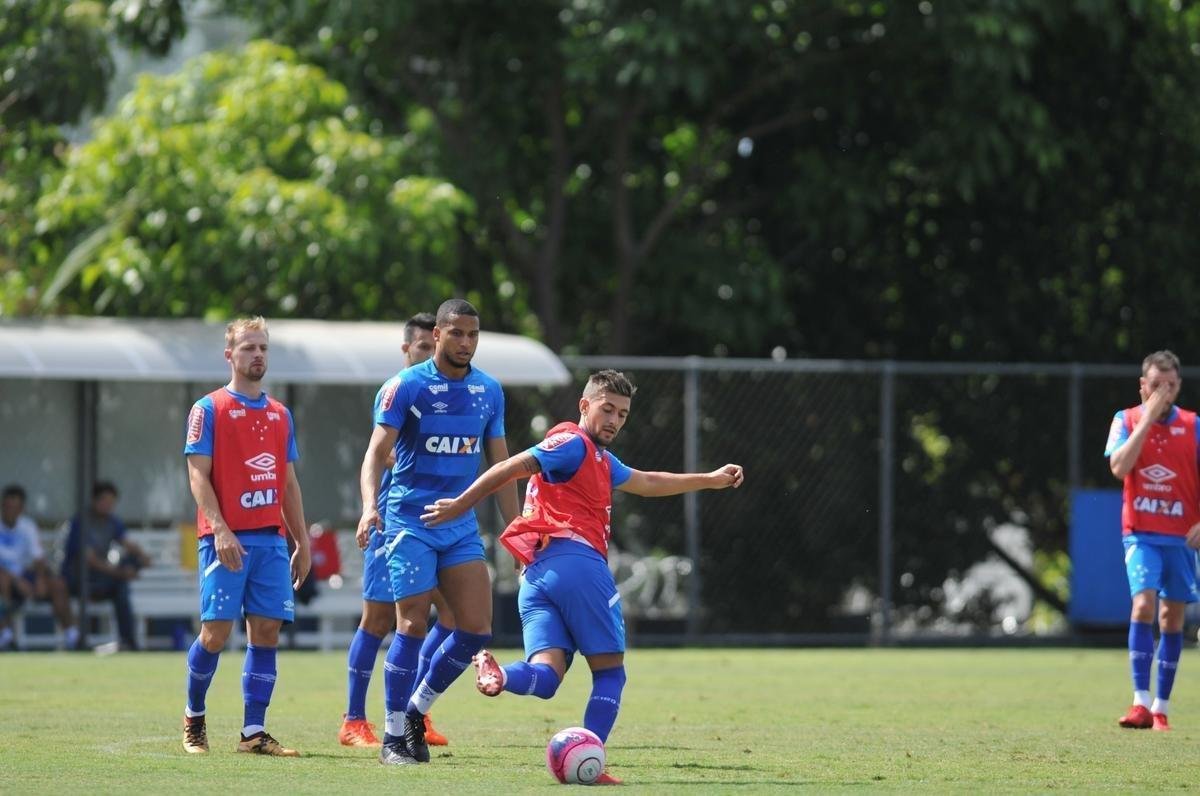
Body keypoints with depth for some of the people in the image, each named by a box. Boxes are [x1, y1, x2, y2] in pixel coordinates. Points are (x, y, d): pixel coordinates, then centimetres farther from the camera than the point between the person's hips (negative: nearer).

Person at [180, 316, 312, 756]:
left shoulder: (280, 415, 16)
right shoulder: (209, 409, 0)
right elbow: (198, 475, -6)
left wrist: (302, 542, 15)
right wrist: (220, 530, -18)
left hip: (272, 539, 5)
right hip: (226, 539, -5)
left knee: (267, 631, -2)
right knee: (216, 632, -6)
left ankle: (254, 732, -1)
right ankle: (193, 716, 15)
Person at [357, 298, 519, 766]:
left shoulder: (489, 391, 9)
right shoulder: (405, 387, -7)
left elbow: (500, 464, 15)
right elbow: (377, 451, -15)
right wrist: (370, 506, -32)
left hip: (462, 525, 5)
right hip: (410, 521, -5)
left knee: (476, 629, -4)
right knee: (413, 626, -8)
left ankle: (417, 709, 16)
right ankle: (394, 738, 1)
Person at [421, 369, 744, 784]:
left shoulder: (600, 460, 32)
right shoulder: (573, 444, 1)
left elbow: (647, 483, 45)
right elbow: (513, 468, -7)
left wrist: (710, 480, 49)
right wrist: (461, 504, -13)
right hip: (576, 561, -8)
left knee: (545, 676, -9)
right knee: (610, 671, 1)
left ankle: (498, 674, -39)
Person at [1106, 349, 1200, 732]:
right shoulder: (1126, 420, 2)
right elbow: (1119, 468, -13)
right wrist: (1148, 418, -14)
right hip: (1141, 532, -2)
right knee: (1143, 603, -19)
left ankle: (1161, 707, 12)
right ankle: (1141, 702, -22)